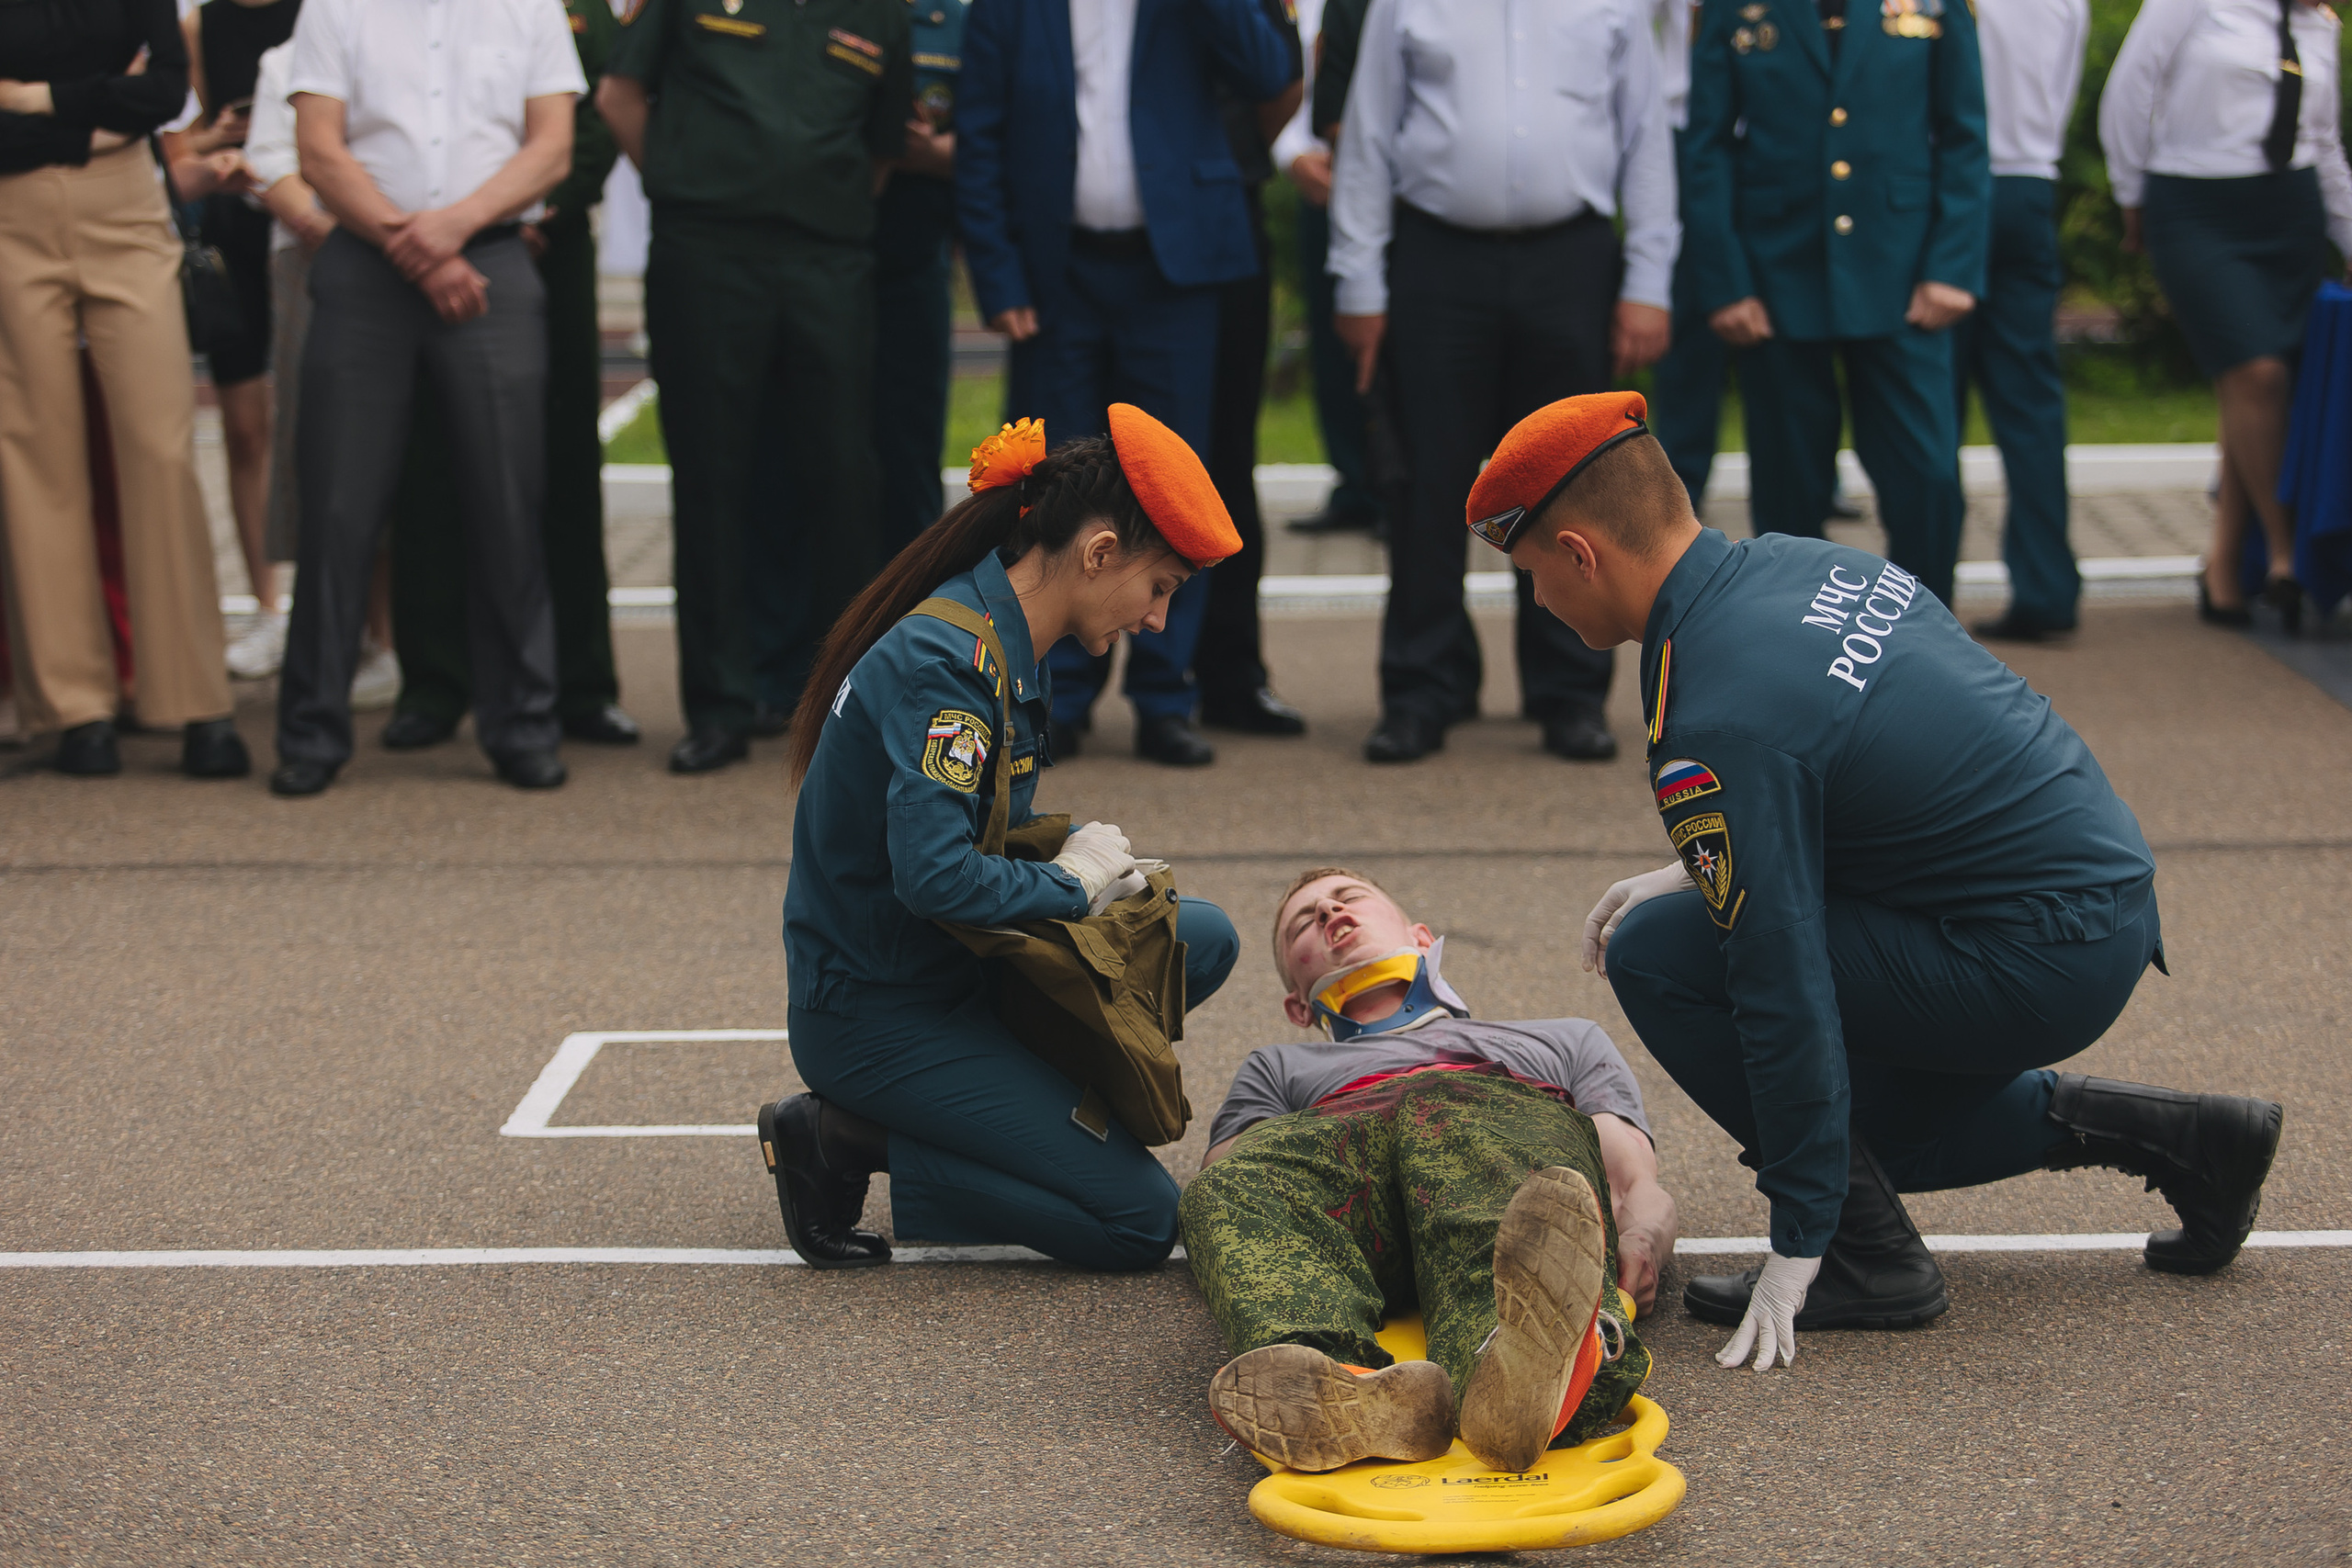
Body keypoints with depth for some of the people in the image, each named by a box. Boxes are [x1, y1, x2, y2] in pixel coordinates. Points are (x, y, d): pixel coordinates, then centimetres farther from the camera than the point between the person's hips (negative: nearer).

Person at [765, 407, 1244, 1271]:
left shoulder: (1000, 645, 7)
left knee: (1202, 940, 8)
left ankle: (993, 1109, 5)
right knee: (1139, 1218, -11)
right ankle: (842, 1140, -5)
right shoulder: (945, 661, -23)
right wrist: (1073, 881, -15)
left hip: (945, 973, 10)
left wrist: (1091, 849, -1)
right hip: (872, 1015, -9)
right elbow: (934, 872, -33)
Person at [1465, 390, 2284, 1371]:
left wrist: (1800, 1243, -16)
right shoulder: (1798, 562, 5)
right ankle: (2182, 1140, 20)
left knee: (1655, 955, -7)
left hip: (2036, 969, -9)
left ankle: (1868, 1253, -2)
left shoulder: (1712, 731, -22)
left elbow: (1785, 988, -22)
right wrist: (1696, 873, 20)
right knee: (1874, 1125, 25)